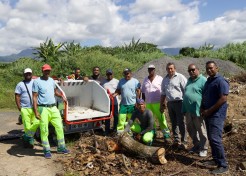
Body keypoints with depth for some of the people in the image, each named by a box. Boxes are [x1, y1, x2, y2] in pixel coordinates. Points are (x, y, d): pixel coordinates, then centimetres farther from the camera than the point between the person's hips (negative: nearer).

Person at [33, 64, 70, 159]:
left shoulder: (52, 80, 12)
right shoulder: (37, 81, -7)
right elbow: (35, 97, -9)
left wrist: (62, 96, 11)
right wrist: (36, 111, -15)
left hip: (54, 108, 6)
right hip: (43, 108, -6)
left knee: (59, 127, 8)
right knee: (44, 130, 0)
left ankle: (61, 148, 21)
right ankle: (47, 150, 13)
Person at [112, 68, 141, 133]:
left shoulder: (135, 81, -2)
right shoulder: (121, 81, 8)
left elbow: (138, 91, -4)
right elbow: (118, 91, 8)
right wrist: (113, 95, -11)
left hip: (132, 104, -2)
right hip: (123, 103, 2)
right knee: (121, 118, 0)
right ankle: (120, 130, 9)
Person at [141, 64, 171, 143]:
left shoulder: (159, 79, -1)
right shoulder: (145, 80, 11)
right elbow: (143, 92, 15)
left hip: (158, 103, -4)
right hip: (148, 103, 5)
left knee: (161, 119, -6)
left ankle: (166, 135, -1)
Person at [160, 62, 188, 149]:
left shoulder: (180, 77, -6)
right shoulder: (165, 79, 13)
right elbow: (163, 93, 19)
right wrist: (161, 104, 17)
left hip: (179, 102, -6)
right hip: (170, 103, 6)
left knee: (181, 123, -4)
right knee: (173, 123, 12)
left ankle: (184, 142, 4)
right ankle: (176, 140, 23)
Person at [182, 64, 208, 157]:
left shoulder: (203, 80, -11)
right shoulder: (189, 80, 14)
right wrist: (184, 109, 18)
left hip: (198, 111, -8)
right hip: (189, 111, 8)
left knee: (201, 131, 5)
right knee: (191, 130, 17)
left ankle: (203, 148, 21)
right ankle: (196, 145, 35)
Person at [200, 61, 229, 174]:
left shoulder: (221, 81, -12)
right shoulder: (208, 81, 15)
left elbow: (223, 99, -20)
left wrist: (209, 111, -17)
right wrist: (202, 108, 5)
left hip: (216, 115, -9)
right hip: (208, 114, 9)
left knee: (215, 139, -11)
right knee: (211, 139, 13)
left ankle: (223, 165, -1)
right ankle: (216, 160, 25)